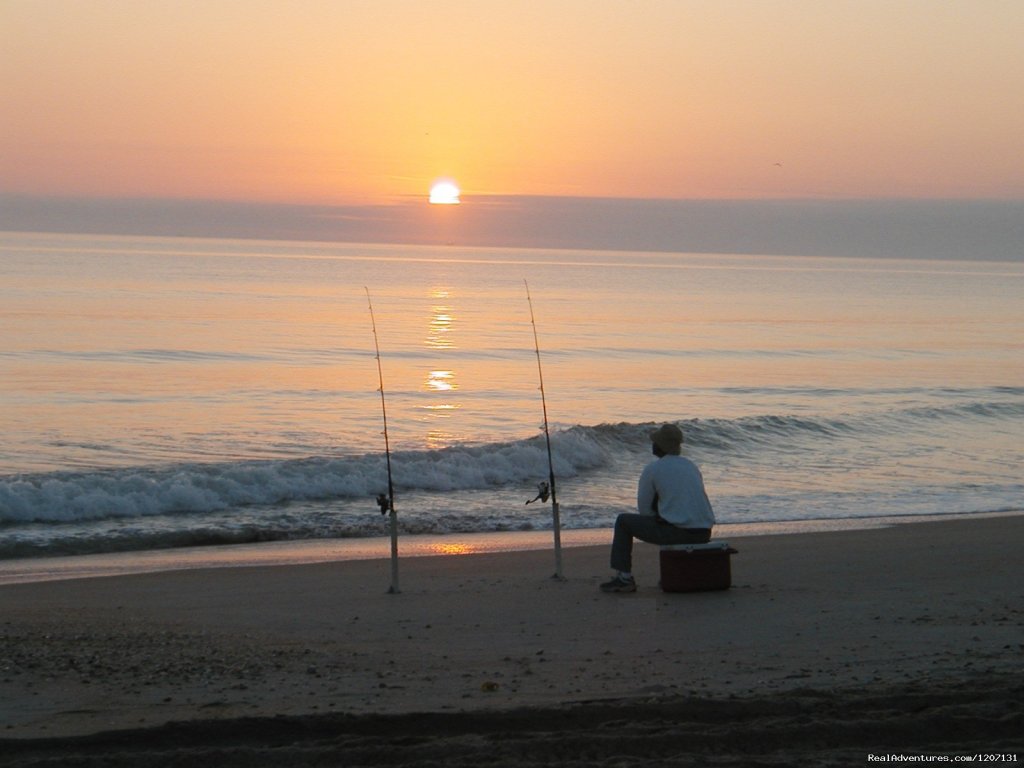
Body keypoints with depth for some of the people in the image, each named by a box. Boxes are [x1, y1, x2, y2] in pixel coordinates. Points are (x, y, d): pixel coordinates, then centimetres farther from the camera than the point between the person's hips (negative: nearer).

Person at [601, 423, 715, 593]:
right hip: (704, 534, 6)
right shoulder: (690, 465, 16)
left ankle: (624, 578, 11)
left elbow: (644, 508, 4)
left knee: (623, 521, 13)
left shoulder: (652, 469, -2)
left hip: (677, 531, -6)